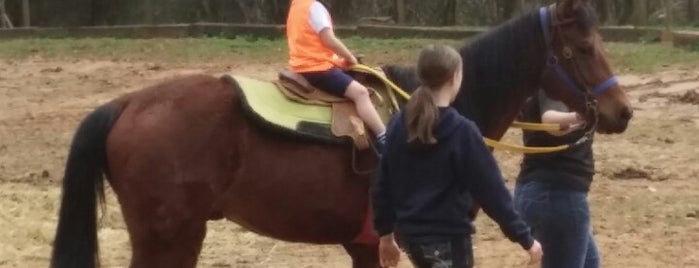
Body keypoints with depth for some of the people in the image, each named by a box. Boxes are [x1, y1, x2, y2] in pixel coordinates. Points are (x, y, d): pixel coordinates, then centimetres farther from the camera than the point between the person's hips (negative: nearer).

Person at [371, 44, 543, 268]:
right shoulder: (462, 131, -16)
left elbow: (382, 185, 9)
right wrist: (525, 239, -7)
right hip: (448, 237, -7)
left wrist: (386, 232, 21)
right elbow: (491, 190, -14)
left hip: (409, 234, 7)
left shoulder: (398, 125, 3)